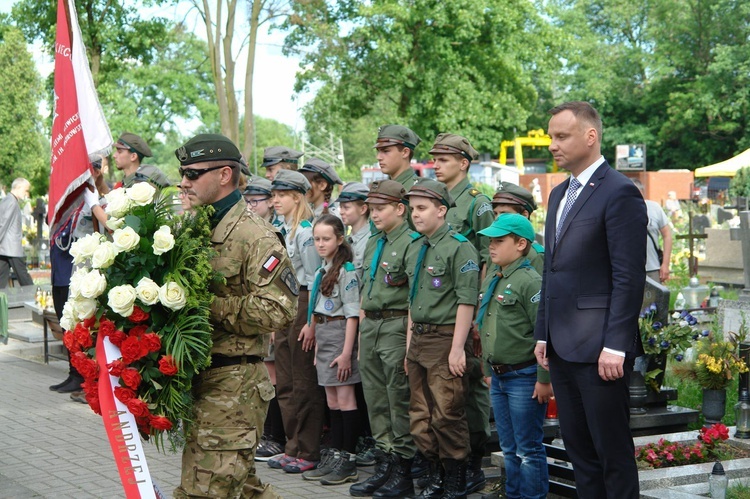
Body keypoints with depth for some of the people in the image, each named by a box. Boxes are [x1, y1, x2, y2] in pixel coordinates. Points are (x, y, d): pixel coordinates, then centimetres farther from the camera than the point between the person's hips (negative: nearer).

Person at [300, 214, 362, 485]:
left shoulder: (346, 270, -11)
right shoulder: (320, 272, 14)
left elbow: (352, 313, -15)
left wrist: (346, 352, -18)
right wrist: (317, 344, 15)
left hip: (340, 333, -8)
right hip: (322, 334, 8)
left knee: (345, 398, -4)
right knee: (332, 400, 11)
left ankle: (349, 462, 0)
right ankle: (333, 456, 17)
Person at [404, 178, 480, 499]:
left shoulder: (459, 247, -12)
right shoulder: (414, 248, 13)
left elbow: (466, 301, -16)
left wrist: (457, 349, -19)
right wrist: (409, 342, 16)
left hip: (446, 340, -8)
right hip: (419, 339, 8)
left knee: (447, 417, -5)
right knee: (420, 416, 12)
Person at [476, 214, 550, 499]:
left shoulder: (530, 281, -16)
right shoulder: (490, 282, 11)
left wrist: (544, 379, -21)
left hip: (524, 377, -8)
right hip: (498, 376, 8)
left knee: (529, 450, 0)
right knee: (509, 449, 17)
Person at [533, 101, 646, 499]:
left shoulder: (619, 193, -11)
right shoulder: (559, 194, 16)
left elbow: (629, 278, -15)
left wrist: (615, 346, -19)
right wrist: (543, 334, 15)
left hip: (599, 348, -8)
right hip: (562, 347, 8)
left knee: (613, 452, 0)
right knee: (577, 447, 13)